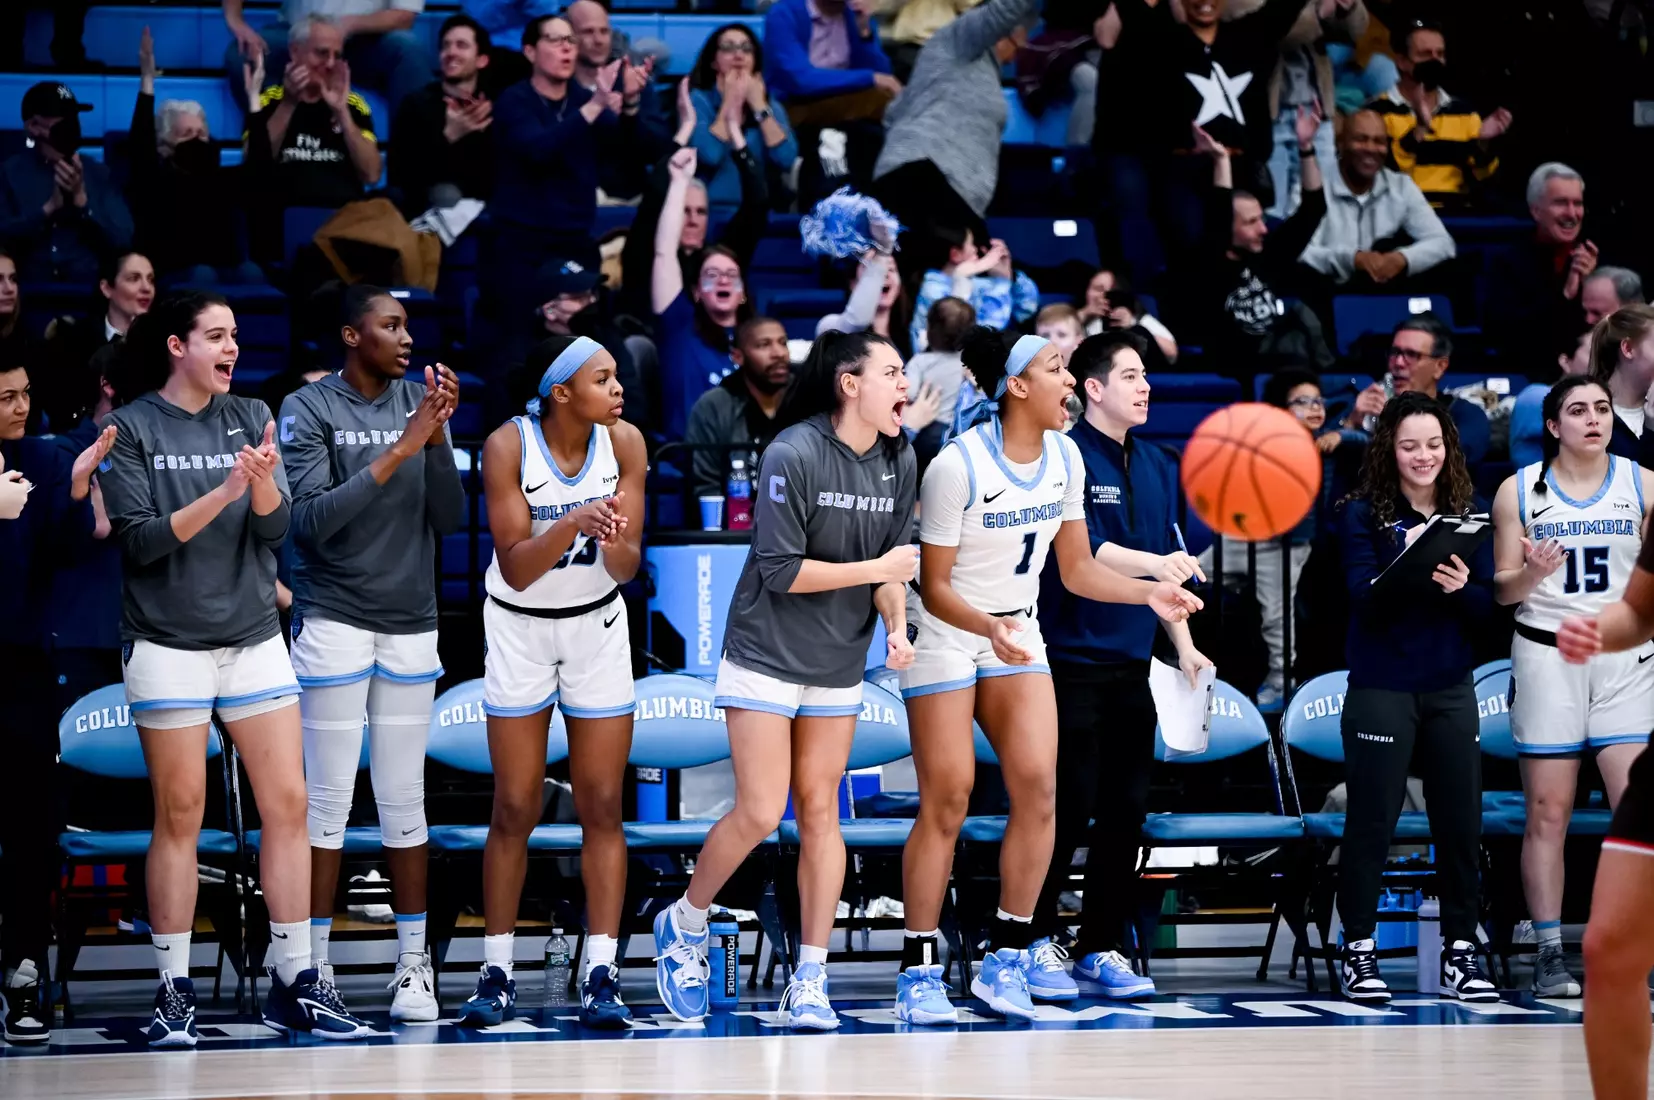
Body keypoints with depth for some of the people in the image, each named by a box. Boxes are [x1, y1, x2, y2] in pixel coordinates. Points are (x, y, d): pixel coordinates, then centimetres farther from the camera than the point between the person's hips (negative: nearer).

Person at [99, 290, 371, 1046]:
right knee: (179, 814, 0)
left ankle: (295, 983, 5)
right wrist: (222, 493, -22)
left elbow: (276, 530, 1)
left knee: (287, 804, 0)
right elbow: (139, 539, -11)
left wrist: (264, 482, -21)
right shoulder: (131, 428, -3)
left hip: (254, 637, 4)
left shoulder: (251, 419, 8)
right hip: (168, 643, -4)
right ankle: (174, 991, 6)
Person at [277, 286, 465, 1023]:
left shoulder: (418, 403, 6)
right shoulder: (308, 410, -5)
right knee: (328, 798, -3)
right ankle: (314, 967, 3)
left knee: (404, 797, 5)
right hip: (335, 622, -3)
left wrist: (439, 438, -12)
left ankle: (413, 963, 9)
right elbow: (313, 520, -14)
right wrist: (398, 452, -20)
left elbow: (449, 518, 3)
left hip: (410, 623, 4)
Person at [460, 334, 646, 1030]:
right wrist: (572, 525, -37)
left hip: (598, 627, 2)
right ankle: (497, 973, 10)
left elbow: (627, 567, -12)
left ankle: (601, 974, 0)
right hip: (520, 627, -2)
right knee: (515, 809, 1)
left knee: (601, 808, -1)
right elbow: (516, 567, -21)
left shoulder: (624, 443, -11)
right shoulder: (508, 445, -18)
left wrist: (615, 541, -34)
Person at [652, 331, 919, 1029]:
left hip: (839, 664, 6)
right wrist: (876, 568, -16)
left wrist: (896, 627, -7)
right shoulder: (794, 455, -18)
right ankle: (684, 926, 16)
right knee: (760, 813, -9)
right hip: (766, 653, -5)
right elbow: (783, 571, -19)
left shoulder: (899, 462, 2)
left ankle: (810, 982, 7)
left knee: (820, 813, 4)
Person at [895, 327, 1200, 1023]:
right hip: (944, 632, -6)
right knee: (947, 800, -7)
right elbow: (934, 587, -17)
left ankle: (1010, 955, 2)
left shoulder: (1064, 457, -1)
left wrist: (1149, 592, -8)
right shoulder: (958, 464, -21)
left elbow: (1077, 569, 8)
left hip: (1017, 631, 6)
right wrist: (989, 628, -34)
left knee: (1038, 786, -8)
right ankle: (918, 971, 1)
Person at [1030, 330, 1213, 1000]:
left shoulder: (1157, 466, 14)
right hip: (1073, 660, -7)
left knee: (1125, 809, 6)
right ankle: (1037, 937, 5)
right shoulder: (1068, 457, -8)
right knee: (1069, 806, -6)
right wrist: (1156, 564, -29)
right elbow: (1084, 550, -19)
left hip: (1132, 663, 7)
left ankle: (1102, 946, 11)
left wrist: (1183, 644, 18)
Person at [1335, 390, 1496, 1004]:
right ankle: (1359, 952, 7)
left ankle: (1460, 953, 12)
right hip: (1382, 687, -3)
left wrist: (1461, 587, -18)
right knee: (1371, 821, -1)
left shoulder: (1470, 513, 8)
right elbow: (1364, 596, -13)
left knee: (1460, 821, 4)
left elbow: (1487, 604, 4)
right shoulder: (1364, 515, -2)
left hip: (1450, 687, 4)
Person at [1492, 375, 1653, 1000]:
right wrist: (1533, 572, -17)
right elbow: (1502, 590, 4)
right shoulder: (1520, 490, 2)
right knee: (1547, 813, 1)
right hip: (1546, 655, 0)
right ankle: (1549, 955, 6)